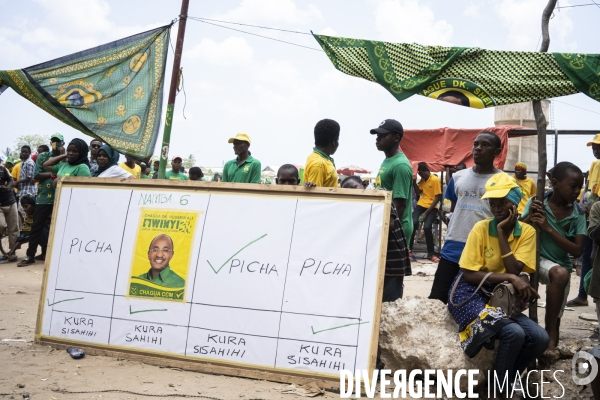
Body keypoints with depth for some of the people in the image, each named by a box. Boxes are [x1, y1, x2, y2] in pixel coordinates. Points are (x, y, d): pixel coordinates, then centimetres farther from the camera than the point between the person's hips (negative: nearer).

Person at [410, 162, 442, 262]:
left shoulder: (435, 180, -10)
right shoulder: (422, 180, 12)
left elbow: (437, 198, -12)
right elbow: (418, 192, 11)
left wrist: (426, 213, -17)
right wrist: (413, 180, 0)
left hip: (432, 208, -5)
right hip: (421, 205, 5)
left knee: (427, 227, -27)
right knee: (413, 223, -24)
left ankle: (430, 253, -9)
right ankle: (409, 249, -13)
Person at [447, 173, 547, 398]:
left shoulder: (527, 232, 0)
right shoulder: (481, 228, -10)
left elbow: (514, 271, -13)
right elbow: (469, 275, -13)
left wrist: (501, 232, -15)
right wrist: (510, 278, -21)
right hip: (471, 295, -5)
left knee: (540, 338, -17)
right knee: (514, 333, -28)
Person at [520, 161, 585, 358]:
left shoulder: (578, 213, -10)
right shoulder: (536, 203, -13)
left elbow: (578, 251, -15)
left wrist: (548, 228, -26)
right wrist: (529, 217, -29)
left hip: (562, 265, 3)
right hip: (537, 259, -3)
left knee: (556, 319, 0)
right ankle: (550, 336, -21)